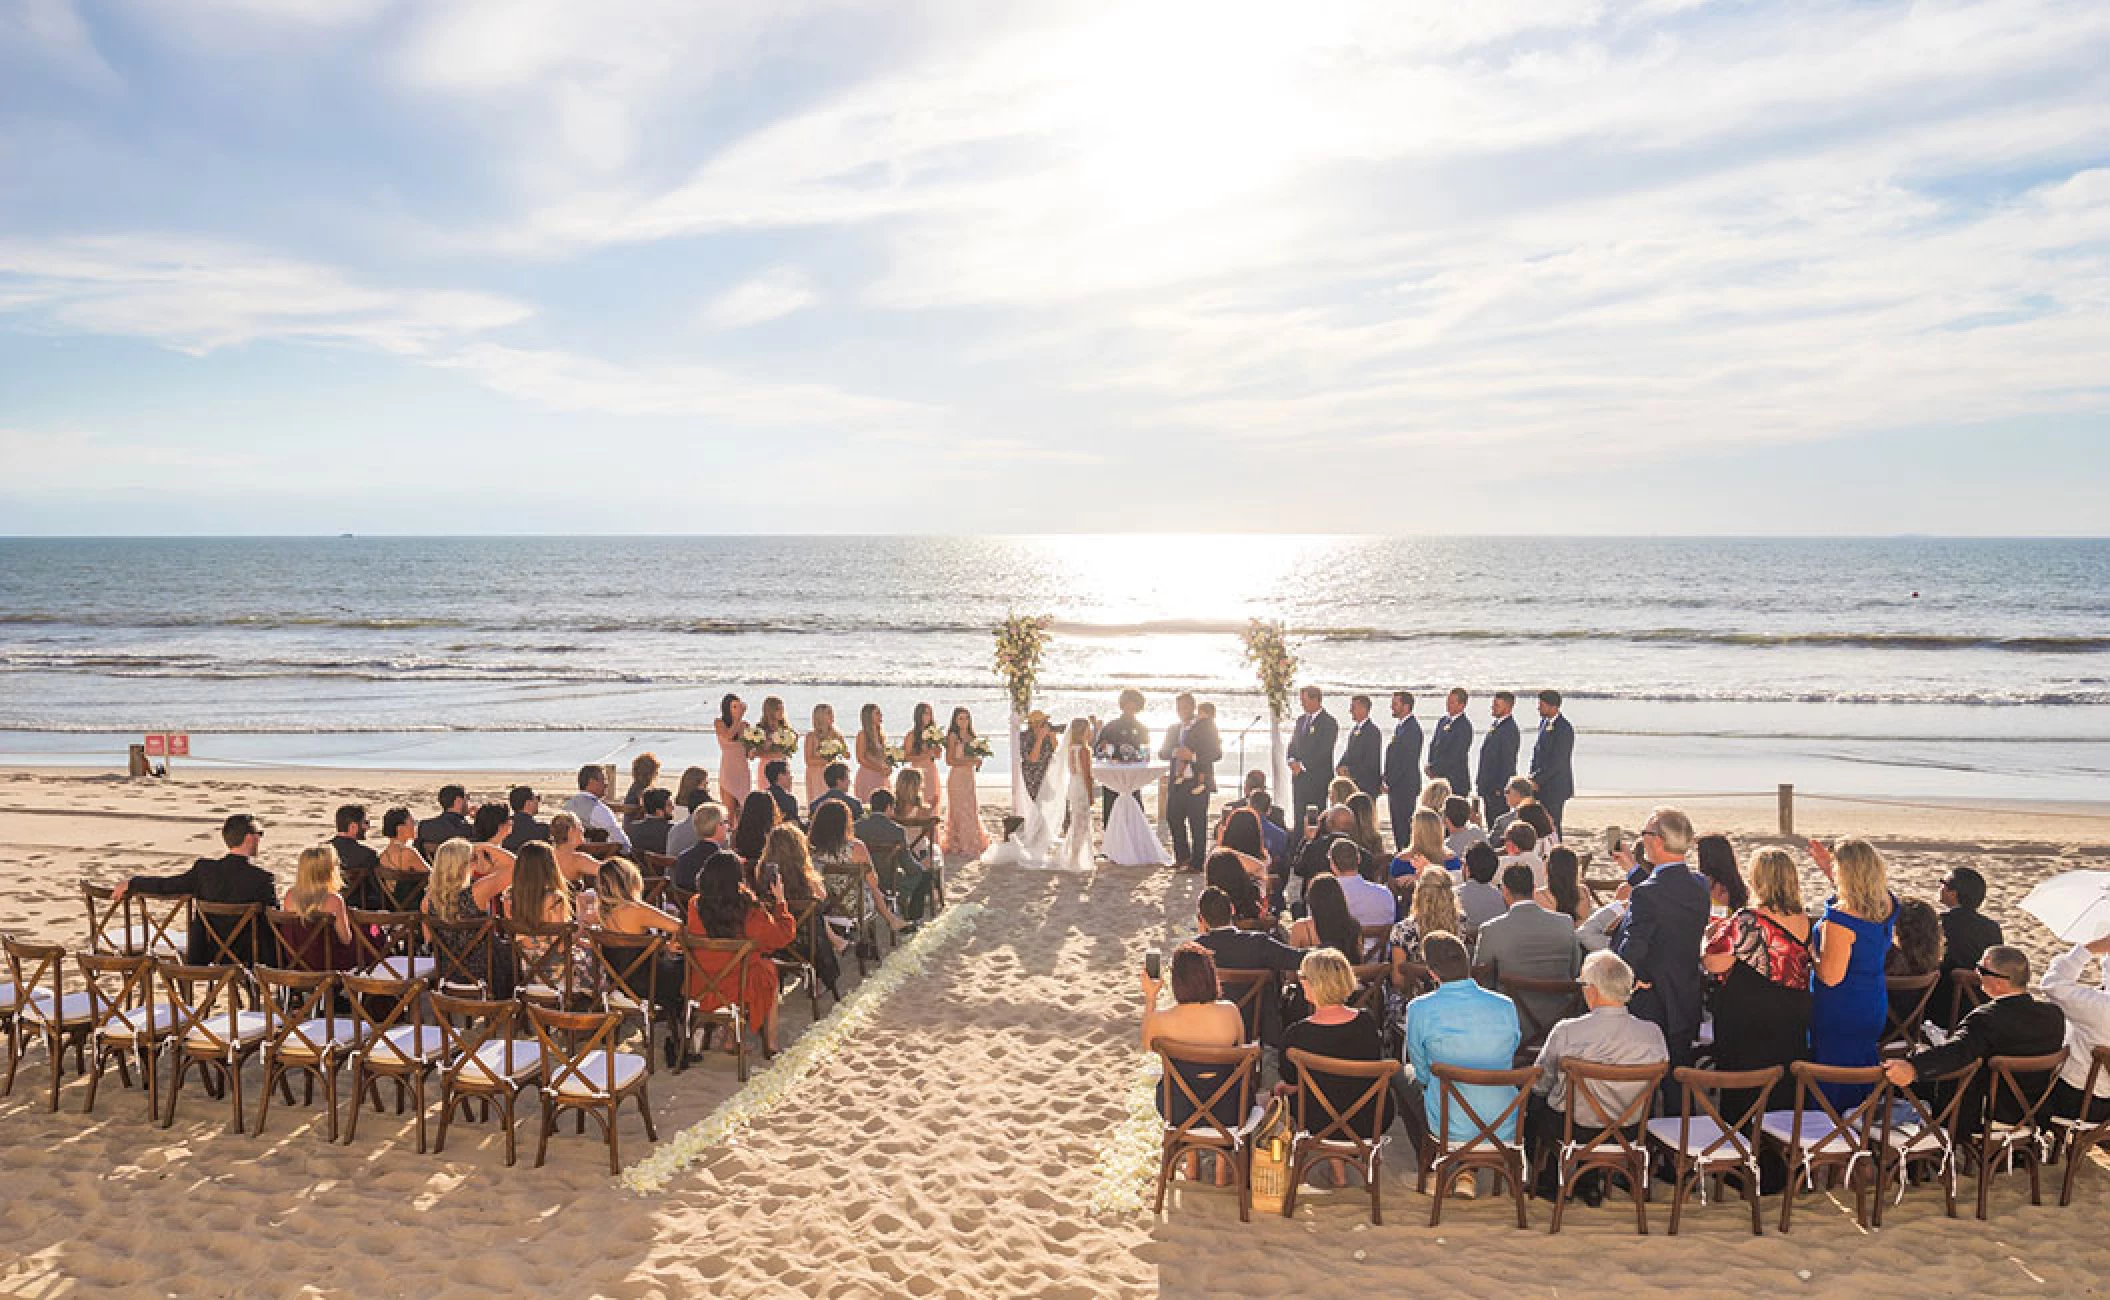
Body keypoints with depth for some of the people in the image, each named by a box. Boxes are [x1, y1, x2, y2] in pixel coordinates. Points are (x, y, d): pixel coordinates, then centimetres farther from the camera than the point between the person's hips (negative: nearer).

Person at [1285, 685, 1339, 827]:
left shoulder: (1329, 722, -8)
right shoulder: (1301, 719, 17)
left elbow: (1324, 751, -14)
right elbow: (1293, 744, 20)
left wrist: (1302, 766, -13)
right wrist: (1292, 761, 0)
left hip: (1317, 778, -7)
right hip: (1298, 776, 7)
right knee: (1299, 817, 5)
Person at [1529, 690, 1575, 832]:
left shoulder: (1563, 728, -17)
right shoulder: (1544, 722, 10)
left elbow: (1558, 762, -19)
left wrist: (1537, 781, -17)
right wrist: (1533, 777, 7)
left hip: (1555, 787, -8)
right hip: (1541, 785, 8)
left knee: (1551, 825, -4)